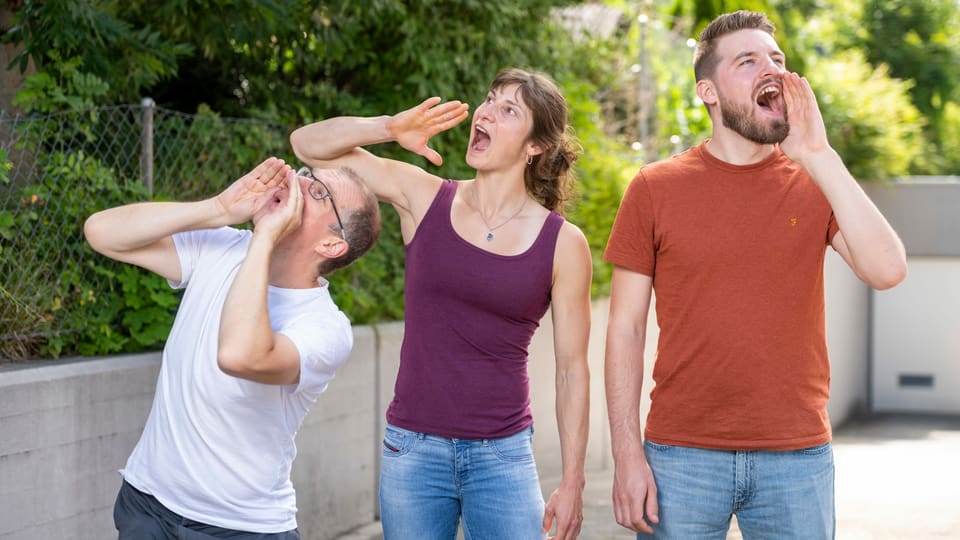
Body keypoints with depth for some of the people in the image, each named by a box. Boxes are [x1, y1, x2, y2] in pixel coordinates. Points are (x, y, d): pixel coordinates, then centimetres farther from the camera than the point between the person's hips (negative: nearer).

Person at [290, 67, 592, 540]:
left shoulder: (563, 244, -3)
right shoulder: (424, 197, 1)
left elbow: (572, 368, 0)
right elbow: (307, 143, 3)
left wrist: (572, 482, -2)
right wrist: (390, 128, -14)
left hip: (502, 457, -1)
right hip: (413, 448, 1)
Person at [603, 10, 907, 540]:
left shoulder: (816, 183, 4)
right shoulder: (655, 189, 1)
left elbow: (886, 270, -12)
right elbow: (625, 329, 1)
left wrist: (818, 156, -13)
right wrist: (627, 455, -5)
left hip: (798, 457, 1)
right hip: (682, 456, -1)